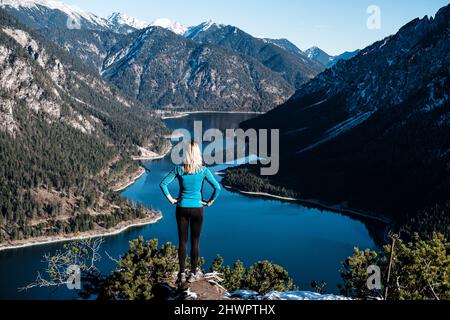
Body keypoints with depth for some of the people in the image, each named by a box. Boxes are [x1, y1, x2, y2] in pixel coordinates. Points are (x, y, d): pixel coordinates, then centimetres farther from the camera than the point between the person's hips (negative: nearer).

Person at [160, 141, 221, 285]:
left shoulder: (179, 169, -5)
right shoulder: (203, 170, -8)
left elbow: (163, 184, -8)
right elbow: (217, 187, -12)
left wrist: (171, 199, 1)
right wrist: (210, 202, -1)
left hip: (182, 208, 1)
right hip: (197, 209, -1)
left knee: (182, 241, 8)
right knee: (195, 242, 8)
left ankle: (182, 274, 11)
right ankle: (193, 273, 15)